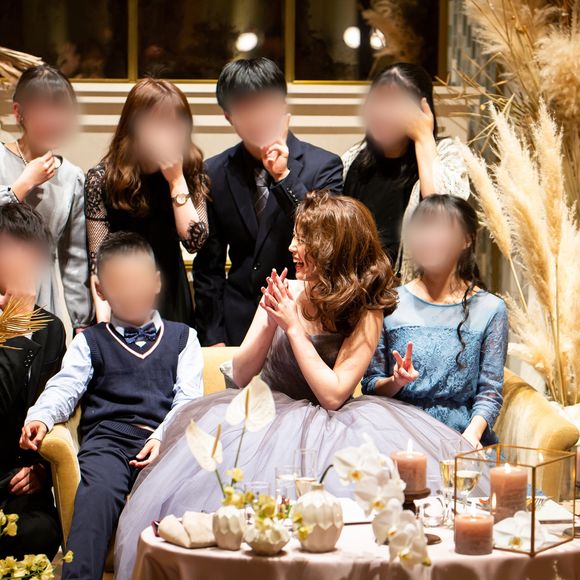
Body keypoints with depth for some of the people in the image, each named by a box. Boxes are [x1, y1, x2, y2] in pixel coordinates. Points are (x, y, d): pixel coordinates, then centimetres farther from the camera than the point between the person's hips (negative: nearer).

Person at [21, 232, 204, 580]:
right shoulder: (91, 342, 24)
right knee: (98, 492, -34)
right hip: (107, 438, 0)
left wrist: (162, 437, -9)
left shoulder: (182, 338, 23)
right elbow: (65, 388, 9)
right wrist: (41, 418, -15)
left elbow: (188, 399, 11)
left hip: (163, 440, 0)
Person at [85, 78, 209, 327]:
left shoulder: (189, 171, 0)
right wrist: (103, 320, -17)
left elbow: (195, 241, -9)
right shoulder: (101, 179, -7)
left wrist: (176, 181, -14)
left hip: (172, 299, 2)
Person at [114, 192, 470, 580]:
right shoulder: (284, 292, -1)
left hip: (325, 425, -2)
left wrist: (293, 326, -17)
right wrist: (270, 323, -17)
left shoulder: (366, 313, -8)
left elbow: (333, 395, -17)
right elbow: (241, 377, -1)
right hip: (266, 414, 2)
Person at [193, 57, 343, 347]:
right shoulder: (215, 173, 5)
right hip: (238, 327, 2)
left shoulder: (323, 165, -4)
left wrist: (285, 179, -19)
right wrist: (213, 337, 4)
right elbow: (208, 267, 8)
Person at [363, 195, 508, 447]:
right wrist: (396, 381, -11)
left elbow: (490, 391, 1)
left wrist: (472, 434, -17)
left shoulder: (489, 309, 5)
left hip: (462, 436, 0)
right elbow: (370, 385, 10)